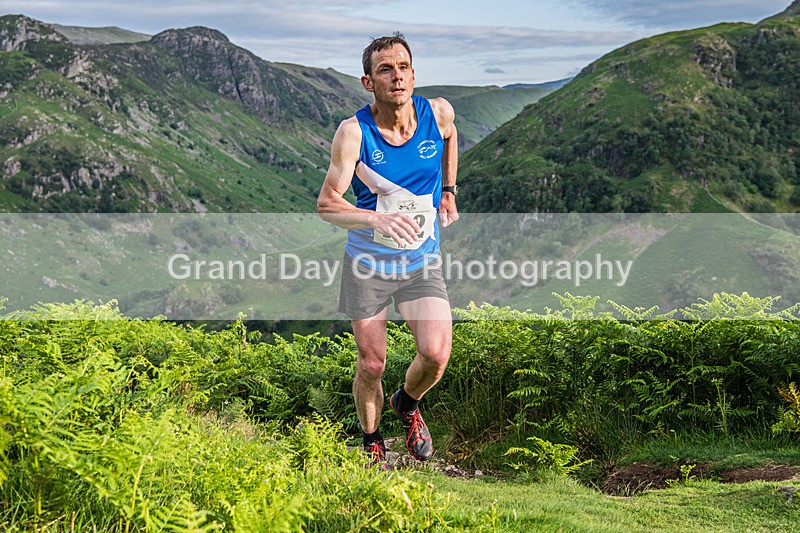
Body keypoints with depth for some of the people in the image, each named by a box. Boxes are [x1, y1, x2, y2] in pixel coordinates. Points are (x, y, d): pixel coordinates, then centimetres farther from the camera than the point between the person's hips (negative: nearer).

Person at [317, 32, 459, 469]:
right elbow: (326, 204, -20)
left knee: (436, 353, -15)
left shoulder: (438, 113, -8)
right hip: (368, 262, -2)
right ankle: (371, 442, 30)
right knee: (372, 364, 3)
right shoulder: (354, 132, -16)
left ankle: (407, 403, 20)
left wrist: (448, 192, 19)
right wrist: (378, 219, -37)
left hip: (422, 261, 2)